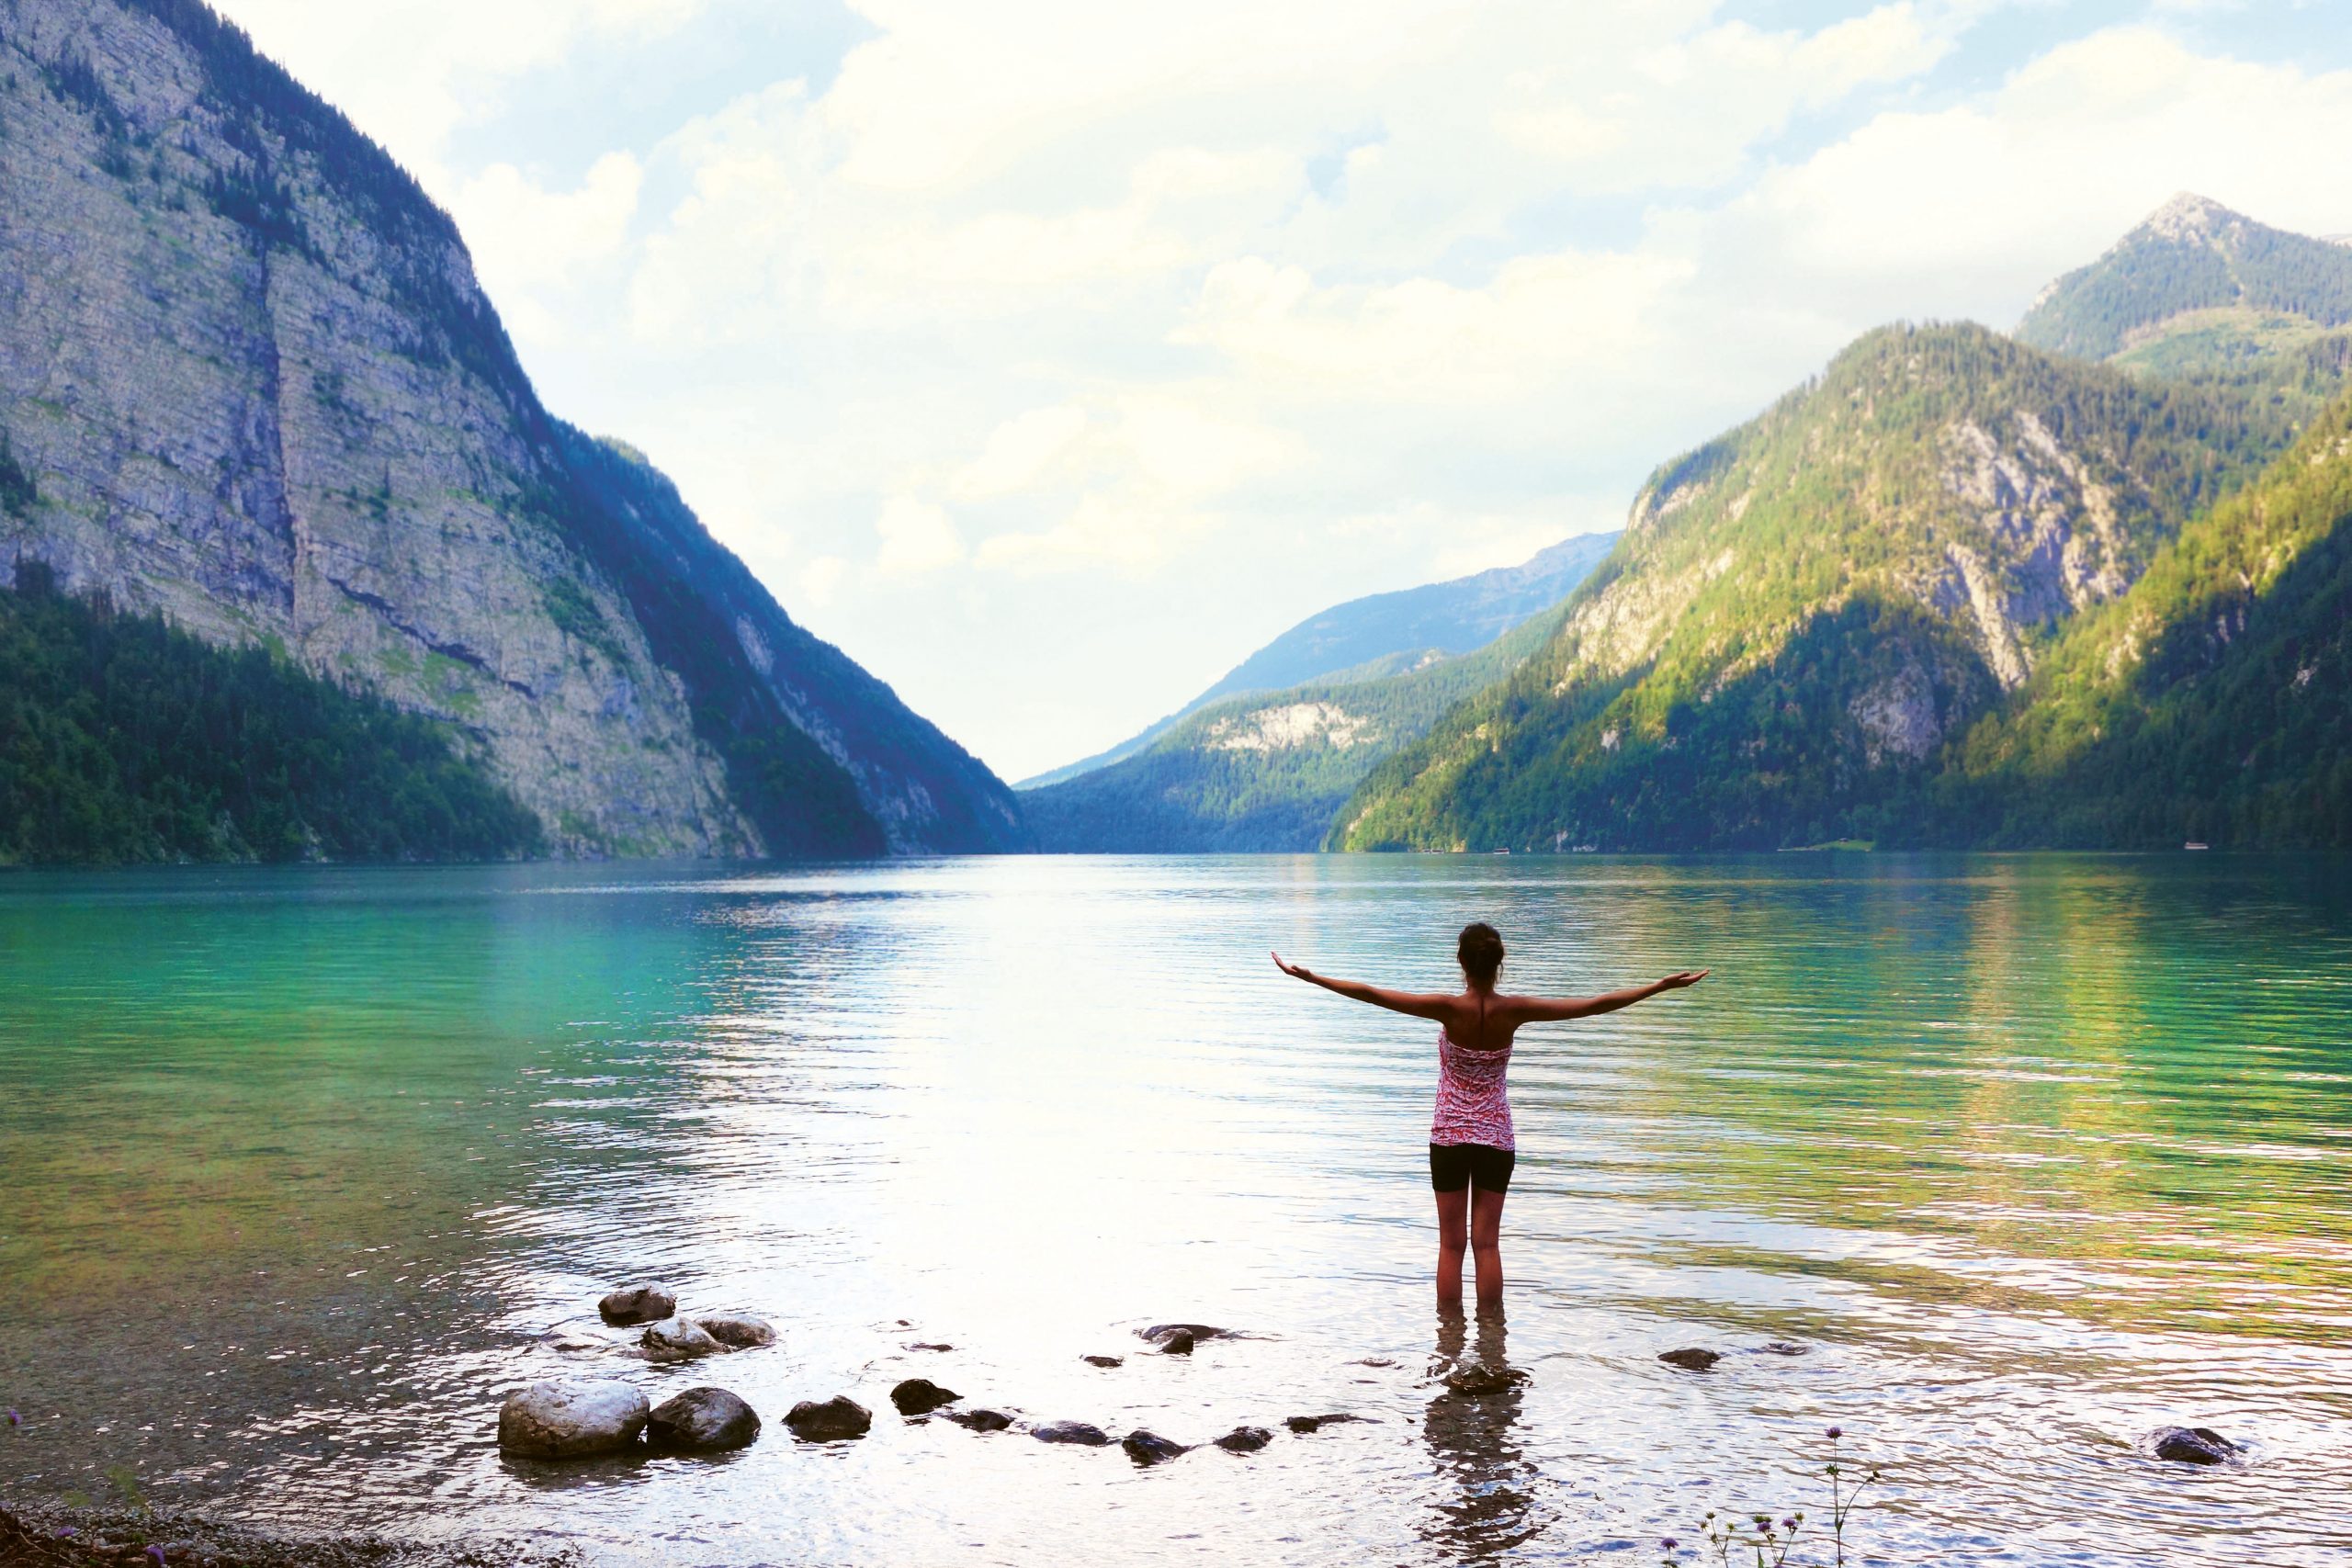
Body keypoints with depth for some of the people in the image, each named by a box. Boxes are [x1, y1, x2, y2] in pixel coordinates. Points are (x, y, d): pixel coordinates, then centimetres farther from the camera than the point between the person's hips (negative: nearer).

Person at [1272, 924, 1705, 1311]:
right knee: (1487, 1242, 8)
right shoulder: (1514, 1011, -12)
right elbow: (1595, 1004, -9)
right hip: (1496, 1137, 1)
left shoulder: (1450, 1010, -16)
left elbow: (1370, 994, -19)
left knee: (1451, 1242, 6)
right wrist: (1660, 986, -3)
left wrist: (1307, 976, -15)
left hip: (1449, 1135, -1)